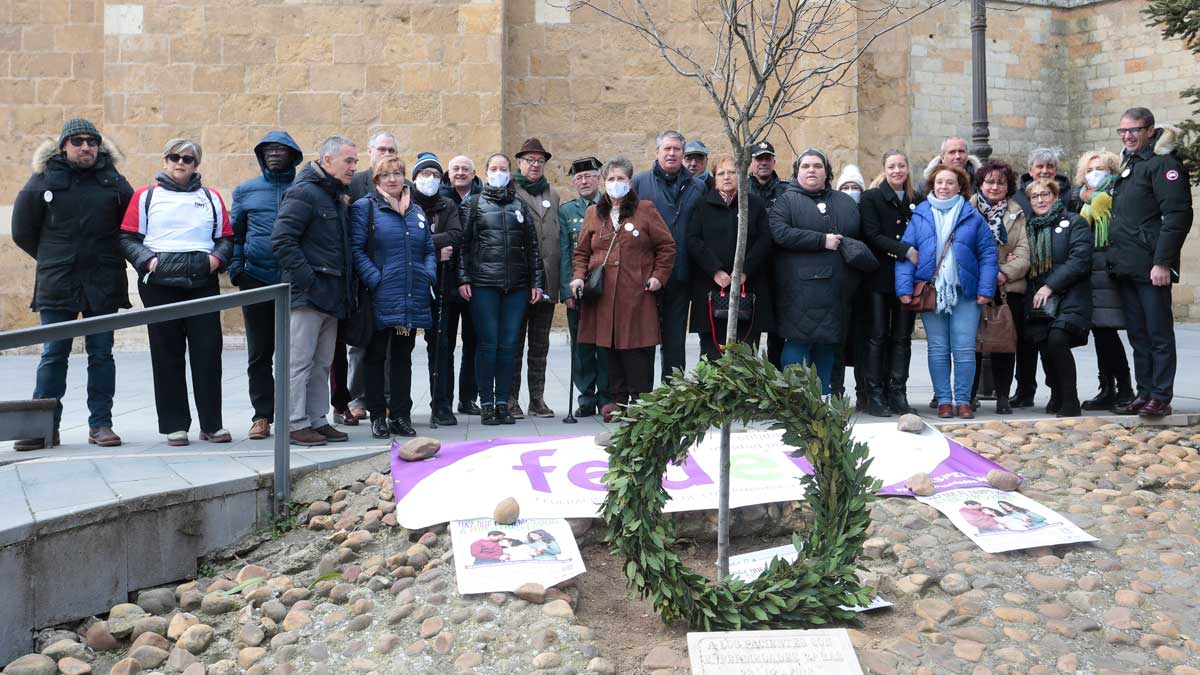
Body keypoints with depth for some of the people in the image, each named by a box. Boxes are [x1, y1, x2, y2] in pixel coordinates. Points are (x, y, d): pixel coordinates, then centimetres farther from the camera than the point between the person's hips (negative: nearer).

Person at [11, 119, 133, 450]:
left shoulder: (113, 180, 5)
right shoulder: (44, 179, 1)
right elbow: (22, 231, 8)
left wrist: (109, 258, 7)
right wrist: (52, 258, 9)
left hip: (103, 284, 1)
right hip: (56, 285, -1)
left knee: (101, 354, 5)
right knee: (53, 355, 1)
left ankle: (100, 423, 11)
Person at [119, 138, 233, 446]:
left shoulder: (212, 198, 17)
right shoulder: (146, 196, 11)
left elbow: (226, 238, 17)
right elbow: (128, 238, 7)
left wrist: (217, 258, -2)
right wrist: (147, 260, -9)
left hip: (203, 283, 2)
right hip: (160, 284, -1)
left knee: (209, 353, -1)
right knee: (167, 356, 1)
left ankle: (212, 423, 7)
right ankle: (174, 424, 7)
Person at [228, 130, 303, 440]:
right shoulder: (246, 191, 11)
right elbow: (234, 234, 14)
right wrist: (236, 269, 1)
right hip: (257, 280, 1)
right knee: (259, 354, 4)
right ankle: (262, 415, 10)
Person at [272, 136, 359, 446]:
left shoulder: (337, 197, 18)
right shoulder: (303, 193, -11)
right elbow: (282, 240, -19)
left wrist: (345, 287, 16)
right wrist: (307, 279, -21)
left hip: (331, 297, 9)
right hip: (307, 294, -9)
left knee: (322, 363, 13)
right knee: (299, 361, -4)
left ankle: (317, 420, 21)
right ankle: (295, 424, 1)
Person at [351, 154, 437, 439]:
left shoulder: (417, 210, 16)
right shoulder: (365, 207, 0)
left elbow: (429, 249, 19)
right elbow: (356, 249, -8)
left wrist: (428, 275, 1)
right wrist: (375, 280, -18)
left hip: (412, 298, 5)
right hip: (380, 299, -5)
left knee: (403, 356, 10)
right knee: (376, 356, 2)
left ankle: (400, 415, 16)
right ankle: (377, 416, 9)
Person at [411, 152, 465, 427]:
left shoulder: (448, 206, 13)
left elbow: (456, 236, -4)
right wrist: (435, 249, -10)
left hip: (442, 283, 2)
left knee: (442, 344, -4)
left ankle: (442, 406, -1)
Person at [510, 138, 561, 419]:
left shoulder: (553, 195, 17)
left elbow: (558, 237, 17)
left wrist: (558, 279, 11)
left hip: (546, 282, 5)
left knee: (540, 345, 9)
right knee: (514, 343, 0)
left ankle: (537, 398, 14)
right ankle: (511, 399, 5)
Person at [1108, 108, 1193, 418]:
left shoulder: (1163, 163, -8)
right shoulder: (1127, 165, 19)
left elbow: (1177, 216, -16)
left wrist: (1163, 262, -21)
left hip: (1151, 268, -8)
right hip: (1125, 268, 9)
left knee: (1159, 334, -3)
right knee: (1138, 335, 12)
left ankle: (1161, 398, 1)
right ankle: (1144, 393, 18)